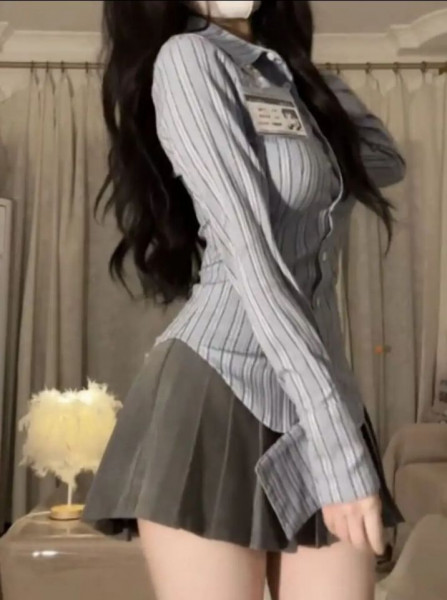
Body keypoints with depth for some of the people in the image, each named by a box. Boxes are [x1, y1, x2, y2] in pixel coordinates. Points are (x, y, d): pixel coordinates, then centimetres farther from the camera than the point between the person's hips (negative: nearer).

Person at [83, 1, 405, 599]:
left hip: (319, 389, 7)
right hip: (219, 389, -7)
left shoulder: (285, 70, 19)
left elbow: (386, 162, 24)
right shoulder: (187, 58, -5)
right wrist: (336, 440, -18)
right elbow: (249, 255, -15)